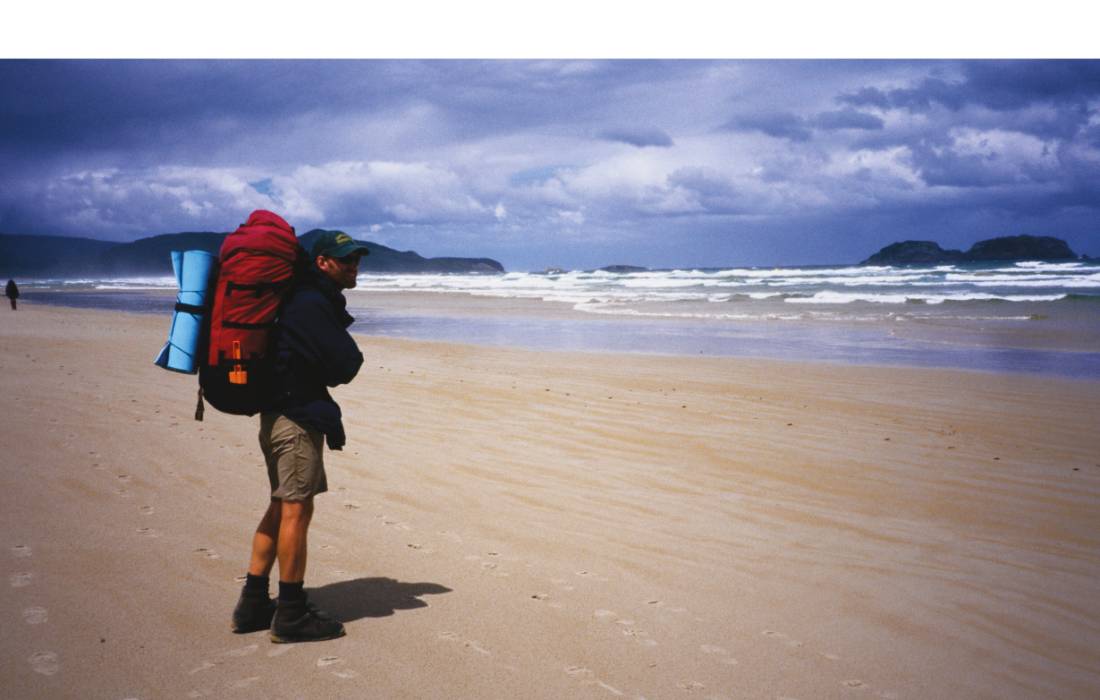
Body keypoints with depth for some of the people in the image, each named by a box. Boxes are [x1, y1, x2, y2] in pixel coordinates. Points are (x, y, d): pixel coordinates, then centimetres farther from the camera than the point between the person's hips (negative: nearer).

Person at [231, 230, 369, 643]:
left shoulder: (303, 298, 17)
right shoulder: (313, 304, -17)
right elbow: (346, 366, -17)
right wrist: (348, 358, 3)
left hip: (279, 412, 11)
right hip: (298, 418, -11)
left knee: (282, 507, 15)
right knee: (297, 509, -5)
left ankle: (253, 605, 21)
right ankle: (291, 616, 2)